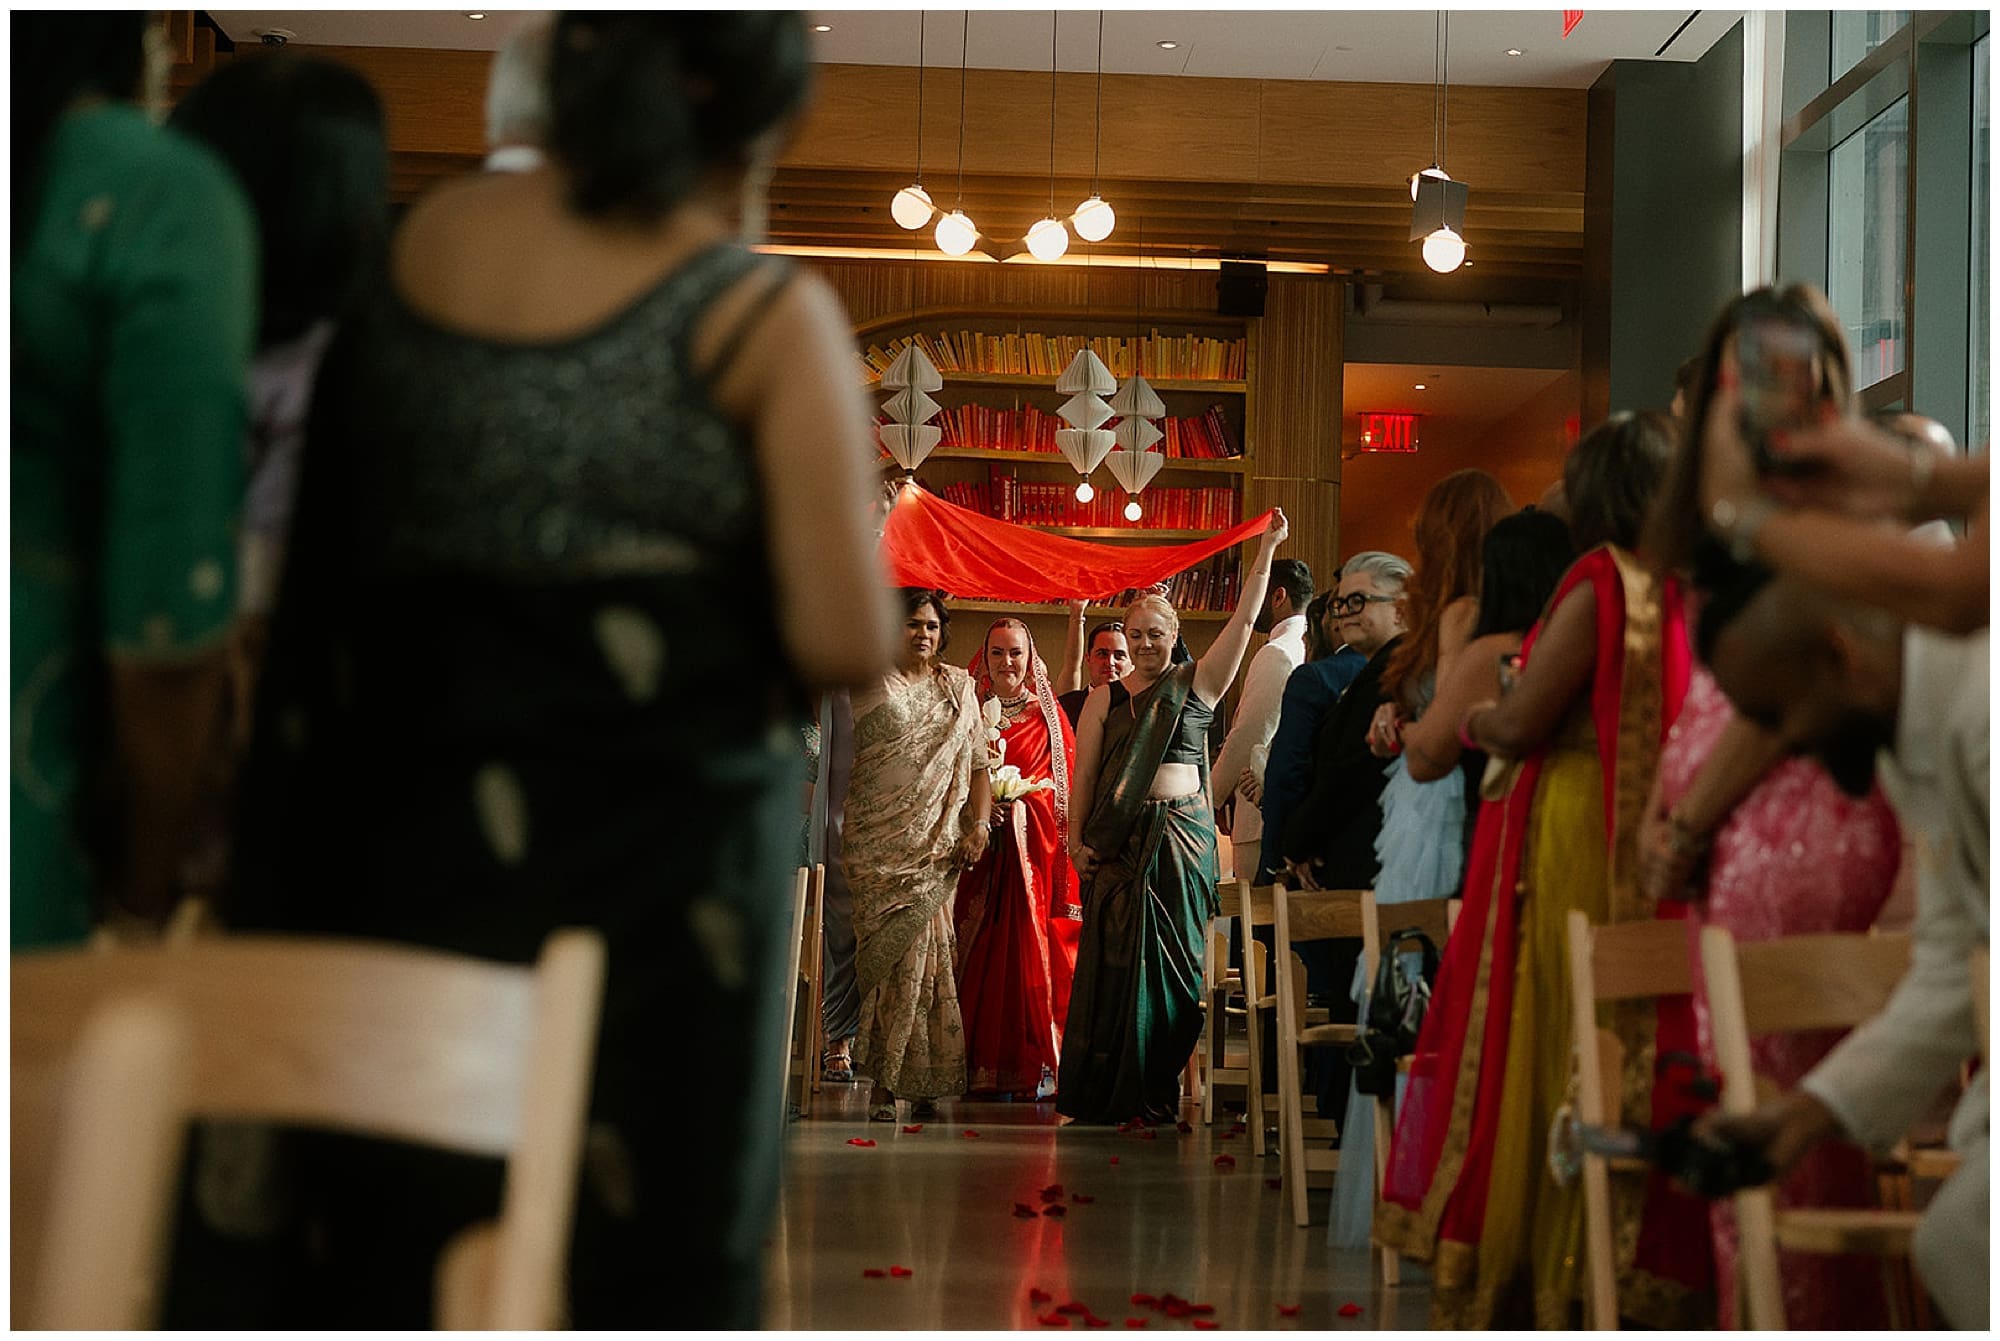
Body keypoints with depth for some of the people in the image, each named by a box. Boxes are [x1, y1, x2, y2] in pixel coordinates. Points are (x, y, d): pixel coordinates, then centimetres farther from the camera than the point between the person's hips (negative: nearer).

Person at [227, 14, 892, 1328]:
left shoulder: (425, 238, 6)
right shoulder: (766, 315, -8)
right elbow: (846, 641, -13)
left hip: (406, 812, 5)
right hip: (659, 839, -4)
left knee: (388, 1250, 12)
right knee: (661, 1264, 7)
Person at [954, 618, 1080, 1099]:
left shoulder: (1050, 717, 9)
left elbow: (1065, 786, 5)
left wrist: (1018, 802, -9)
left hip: (1033, 848, -1)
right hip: (981, 847, 1)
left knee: (1029, 951, -7)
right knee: (978, 952, -5)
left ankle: (1032, 1066, -4)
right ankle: (981, 1066, -2)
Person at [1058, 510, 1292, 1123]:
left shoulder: (1197, 686, 8)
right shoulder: (1105, 698, 9)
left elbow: (1245, 618, 3)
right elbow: (1084, 775, 8)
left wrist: (1267, 548, -1)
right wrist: (1076, 841, -1)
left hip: (1184, 836, 0)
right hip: (1120, 838, 0)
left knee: (1177, 959, -1)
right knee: (1116, 959, -1)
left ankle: (1162, 1091, 4)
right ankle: (1108, 1090, 4)